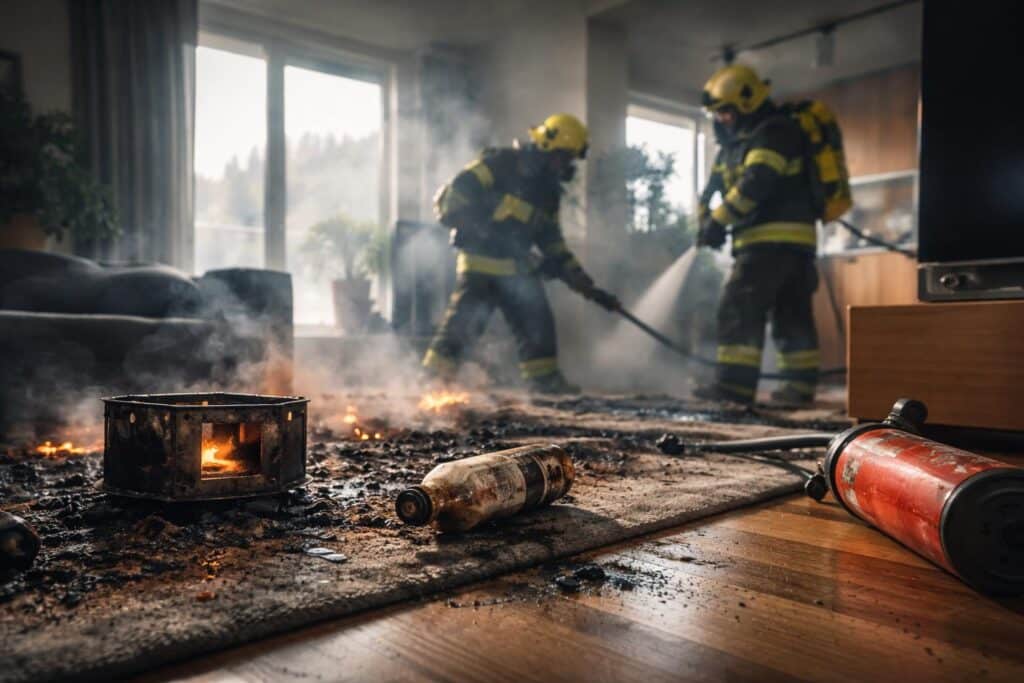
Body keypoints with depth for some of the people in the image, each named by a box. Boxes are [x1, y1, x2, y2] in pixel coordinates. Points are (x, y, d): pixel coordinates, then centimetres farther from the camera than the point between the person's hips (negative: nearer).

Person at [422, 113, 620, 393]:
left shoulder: (548, 190, 15)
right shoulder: (500, 164, -8)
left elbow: (553, 242, 18)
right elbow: (454, 194, -15)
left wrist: (584, 284, 12)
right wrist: (481, 229, -21)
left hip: (517, 268, 7)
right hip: (480, 262, -7)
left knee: (538, 321, 5)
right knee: (463, 320, -8)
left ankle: (545, 378, 17)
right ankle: (433, 377, 4)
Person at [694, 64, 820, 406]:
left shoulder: (774, 131, -8)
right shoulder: (739, 140, 22)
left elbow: (756, 183, -22)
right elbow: (714, 187, 20)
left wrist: (718, 220, -19)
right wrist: (706, 221, 5)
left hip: (773, 238, -10)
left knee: (739, 307, -14)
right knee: (791, 313, 10)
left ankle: (735, 383, -15)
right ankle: (801, 384, 16)